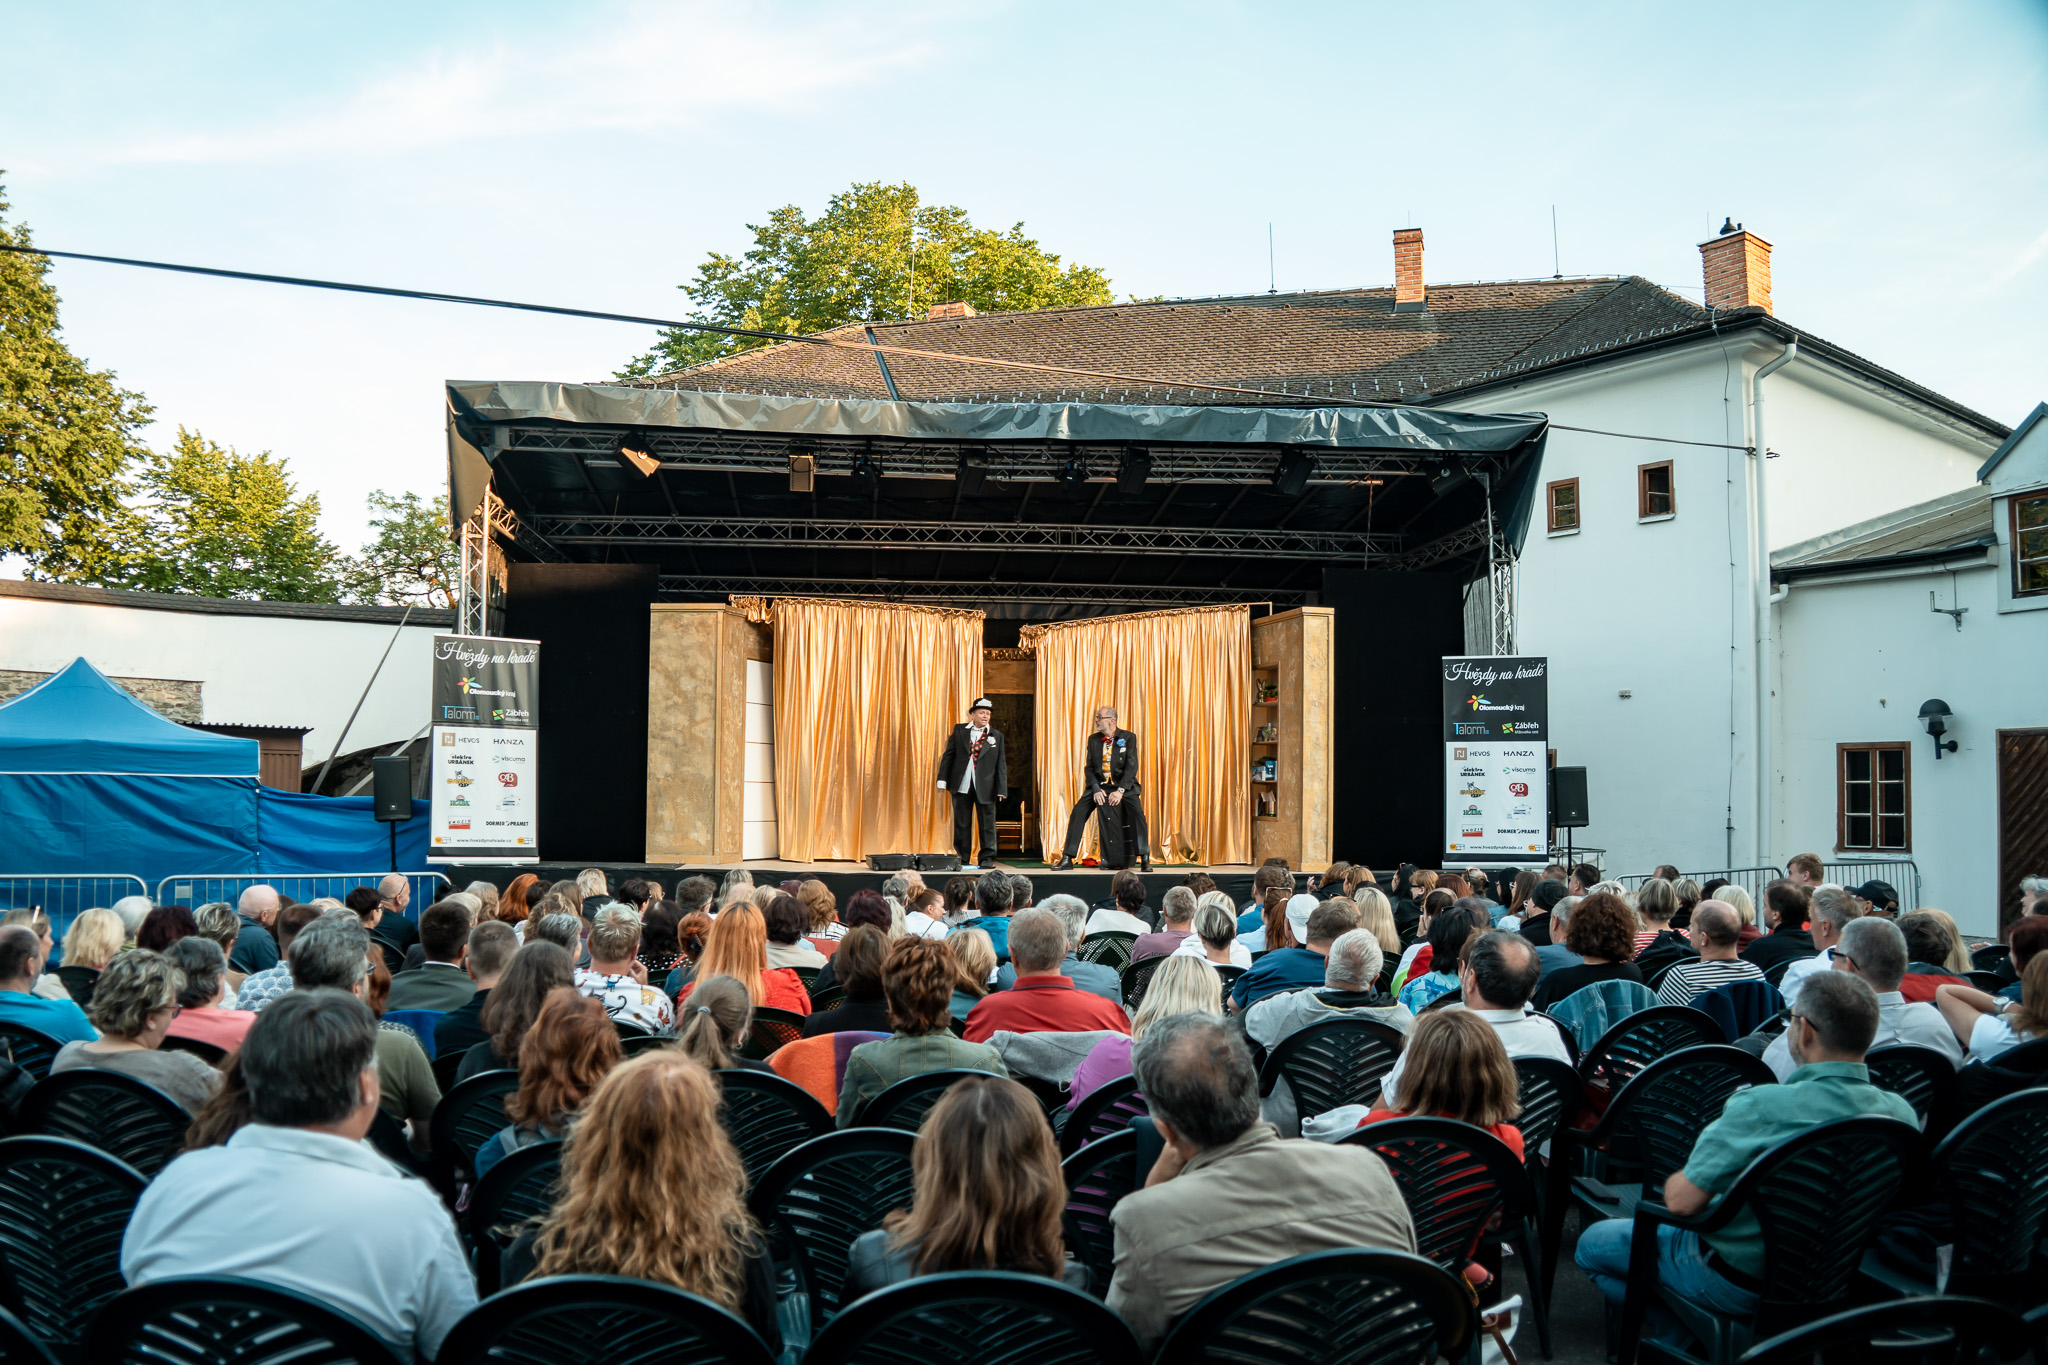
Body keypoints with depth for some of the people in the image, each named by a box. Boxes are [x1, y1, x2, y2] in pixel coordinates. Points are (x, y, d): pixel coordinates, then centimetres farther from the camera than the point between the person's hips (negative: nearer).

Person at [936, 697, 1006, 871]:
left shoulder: (996, 737, 6)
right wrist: (942, 779, 0)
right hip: (961, 786, 1)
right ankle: (962, 859, 14)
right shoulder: (959, 730, 7)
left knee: (987, 823, 1)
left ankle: (987, 858, 10)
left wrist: (1001, 789, -3)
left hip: (985, 788, -1)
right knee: (961, 824, 6)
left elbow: (1001, 765, 4)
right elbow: (948, 755, 7)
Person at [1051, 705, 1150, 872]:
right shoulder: (1093, 739, 5)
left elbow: (1132, 766, -12)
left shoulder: (1128, 738, -6)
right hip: (1099, 785, 3)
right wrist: (1096, 789, -12)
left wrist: (1120, 790, -22)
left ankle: (1145, 859, -22)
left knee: (1137, 812, -28)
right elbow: (1089, 767, 4)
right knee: (1078, 813, -14)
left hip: (1123, 785, -3)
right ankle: (1067, 858, -8)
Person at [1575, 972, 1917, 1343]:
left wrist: (1676, 1180, -2)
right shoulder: (1901, 1113, -14)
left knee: (1592, 1243, 14)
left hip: (1739, 1279, -7)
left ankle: (1684, 1340, 14)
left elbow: (1681, 1202, -26)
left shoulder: (1761, 1106, -32)